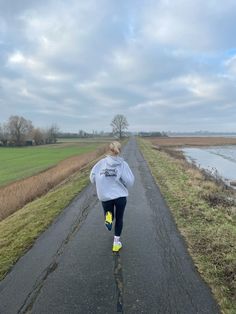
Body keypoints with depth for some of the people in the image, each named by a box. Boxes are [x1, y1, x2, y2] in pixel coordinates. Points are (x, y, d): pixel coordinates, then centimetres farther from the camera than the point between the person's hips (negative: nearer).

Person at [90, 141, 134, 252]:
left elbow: (92, 177, -6)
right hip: (120, 195, -1)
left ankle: (108, 215, -7)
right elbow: (129, 181, -11)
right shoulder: (123, 164, -10)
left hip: (105, 196, 1)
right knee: (119, 219, 19)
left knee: (109, 213, 26)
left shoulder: (101, 162, -6)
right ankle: (116, 242, 24)